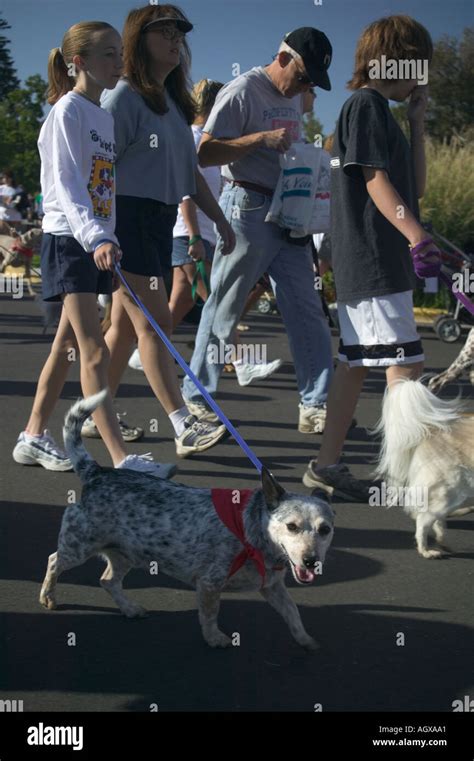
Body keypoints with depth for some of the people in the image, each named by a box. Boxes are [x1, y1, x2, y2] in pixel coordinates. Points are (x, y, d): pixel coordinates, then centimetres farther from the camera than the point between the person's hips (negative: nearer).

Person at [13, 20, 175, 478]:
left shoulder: (104, 116, 15)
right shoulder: (67, 111, -11)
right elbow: (66, 186, -21)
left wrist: (107, 239, 14)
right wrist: (96, 238, -34)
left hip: (96, 242, 9)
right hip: (69, 239, -9)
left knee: (67, 346, 12)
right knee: (95, 353, -11)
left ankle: (33, 438, 23)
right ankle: (121, 459, -14)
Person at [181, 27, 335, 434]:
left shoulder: (294, 96, 16)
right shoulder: (243, 91, -9)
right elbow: (205, 153, -14)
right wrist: (262, 138, -23)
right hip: (248, 208, -8)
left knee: (306, 309, 2)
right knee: (224, 309, 0)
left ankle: (316, 405, 4)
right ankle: (196, 396, 13)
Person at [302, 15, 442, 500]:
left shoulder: (378, 111, 22)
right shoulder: (367, 104, -7)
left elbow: (415, 186, 21)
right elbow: (377, 182, -17)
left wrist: (417, 122, 16)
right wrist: (417, 235, -26)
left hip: (365, 263, 10)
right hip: (373, 260, -10)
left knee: (356, 362, 9)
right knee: (405, 364, -11)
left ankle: (326, 465, 12)